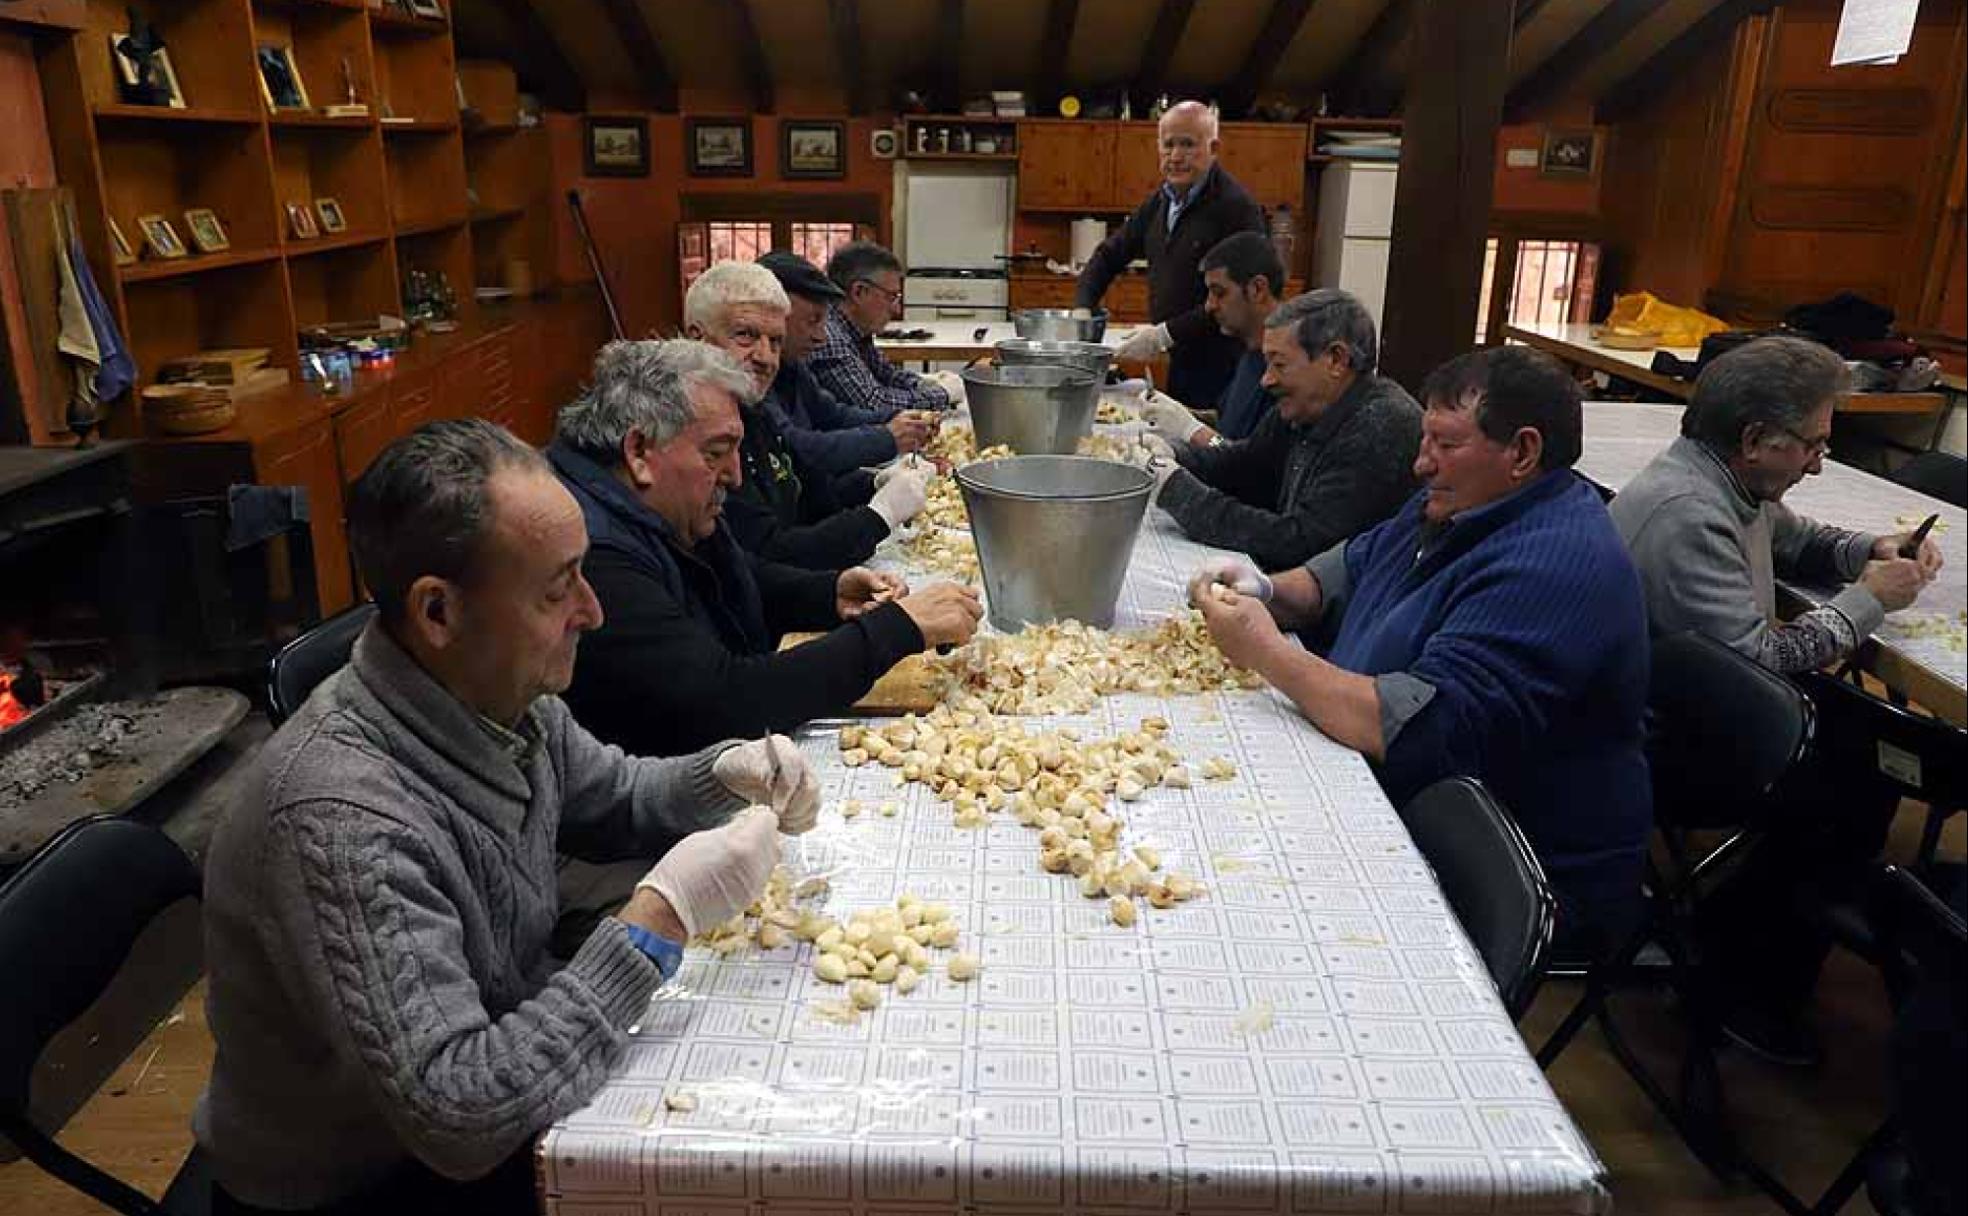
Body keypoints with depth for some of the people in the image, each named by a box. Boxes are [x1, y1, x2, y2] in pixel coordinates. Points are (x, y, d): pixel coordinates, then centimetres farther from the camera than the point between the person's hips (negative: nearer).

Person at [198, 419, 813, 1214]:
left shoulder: (500, 692, -11)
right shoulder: (343, 818, -34)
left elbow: (611, 800, 9)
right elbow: (459, 1119, -34)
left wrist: (724, 774, -11)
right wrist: (662, 917, -32)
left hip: (507, 1064, 6)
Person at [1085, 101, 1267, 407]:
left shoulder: (1236, 206, -14)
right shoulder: (1160, 201, 12)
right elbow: (1109, 255, 21)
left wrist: (1165, 334, -19)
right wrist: (1082, 310, 6)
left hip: (1222, 367, -7)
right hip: (1179, 362, 8)